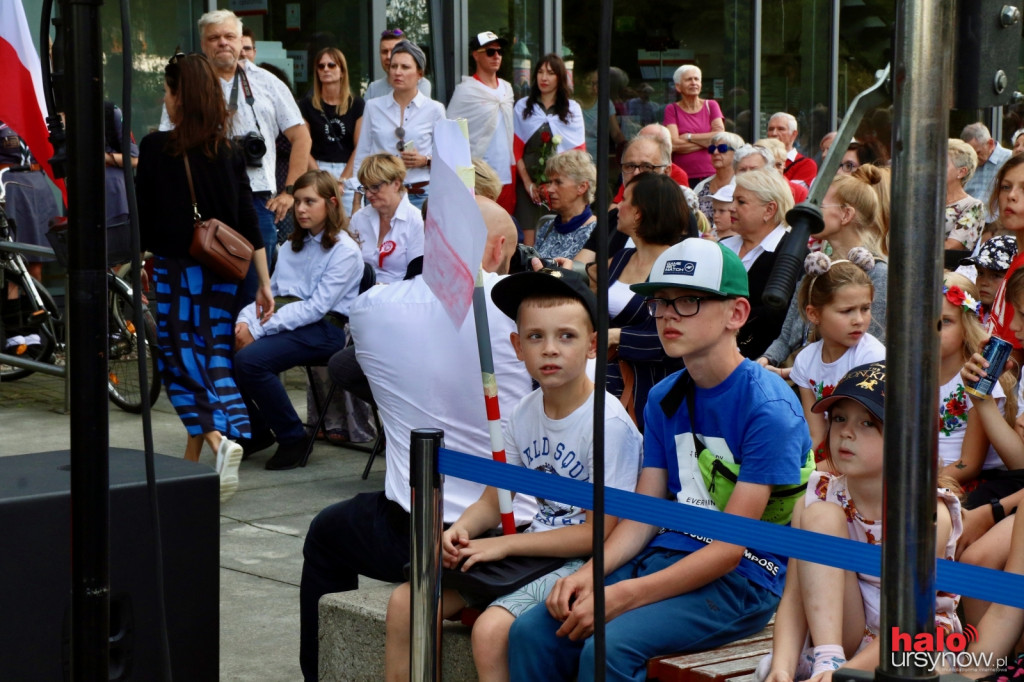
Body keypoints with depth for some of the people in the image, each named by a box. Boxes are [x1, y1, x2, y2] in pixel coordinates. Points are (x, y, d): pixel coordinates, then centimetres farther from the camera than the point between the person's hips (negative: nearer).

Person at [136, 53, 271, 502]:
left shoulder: (155, 148, -8)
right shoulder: (227, 152, 3)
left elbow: (141, 215, -5)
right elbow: (248, 221, 1)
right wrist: (264, 282, 4)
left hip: (174, 271, -4)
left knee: (180, 357, 1)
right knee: (213, 354, 11)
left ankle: (216, 438, -22)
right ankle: (195, 456, 15)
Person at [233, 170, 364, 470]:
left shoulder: (345, 251, -3)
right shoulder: (292, 246, 22)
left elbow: (316, 307, -13)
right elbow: (271, 292, 18)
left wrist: (261, 329, -18)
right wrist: (245, 320, -5)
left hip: (321, 330, -7)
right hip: (281, 319, 7)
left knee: (251, 358, -31)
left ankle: (293, 441, -14)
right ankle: (256, 431, -1)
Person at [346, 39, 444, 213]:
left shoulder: (434, 110, 5)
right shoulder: (373, 107, 9)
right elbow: (362, 155, 11)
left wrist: (425, 161, -12)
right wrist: (356, 202, 8)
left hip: (419, 196, -1)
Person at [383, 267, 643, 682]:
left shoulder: (609, 424, -17)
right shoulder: (525, 415, 5)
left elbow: (599, 533, -18)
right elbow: (494, 500, 13)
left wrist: (505, 545, -18)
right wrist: (462, 529, -10)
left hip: (582, 560, -8)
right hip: (534, 548, 8)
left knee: (492, 630, -30)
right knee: (406, 601, -1)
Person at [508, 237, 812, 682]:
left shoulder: (769, 408, -14)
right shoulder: (663, 399, 11)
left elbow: (732, 546, -17)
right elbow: (643, 514, 11)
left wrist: (621, 597, -22)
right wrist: (591, 573, -10)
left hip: (744, 580, -7)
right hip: (666, 556, 7)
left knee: (608, 646, -29)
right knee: (532, 633, -13)